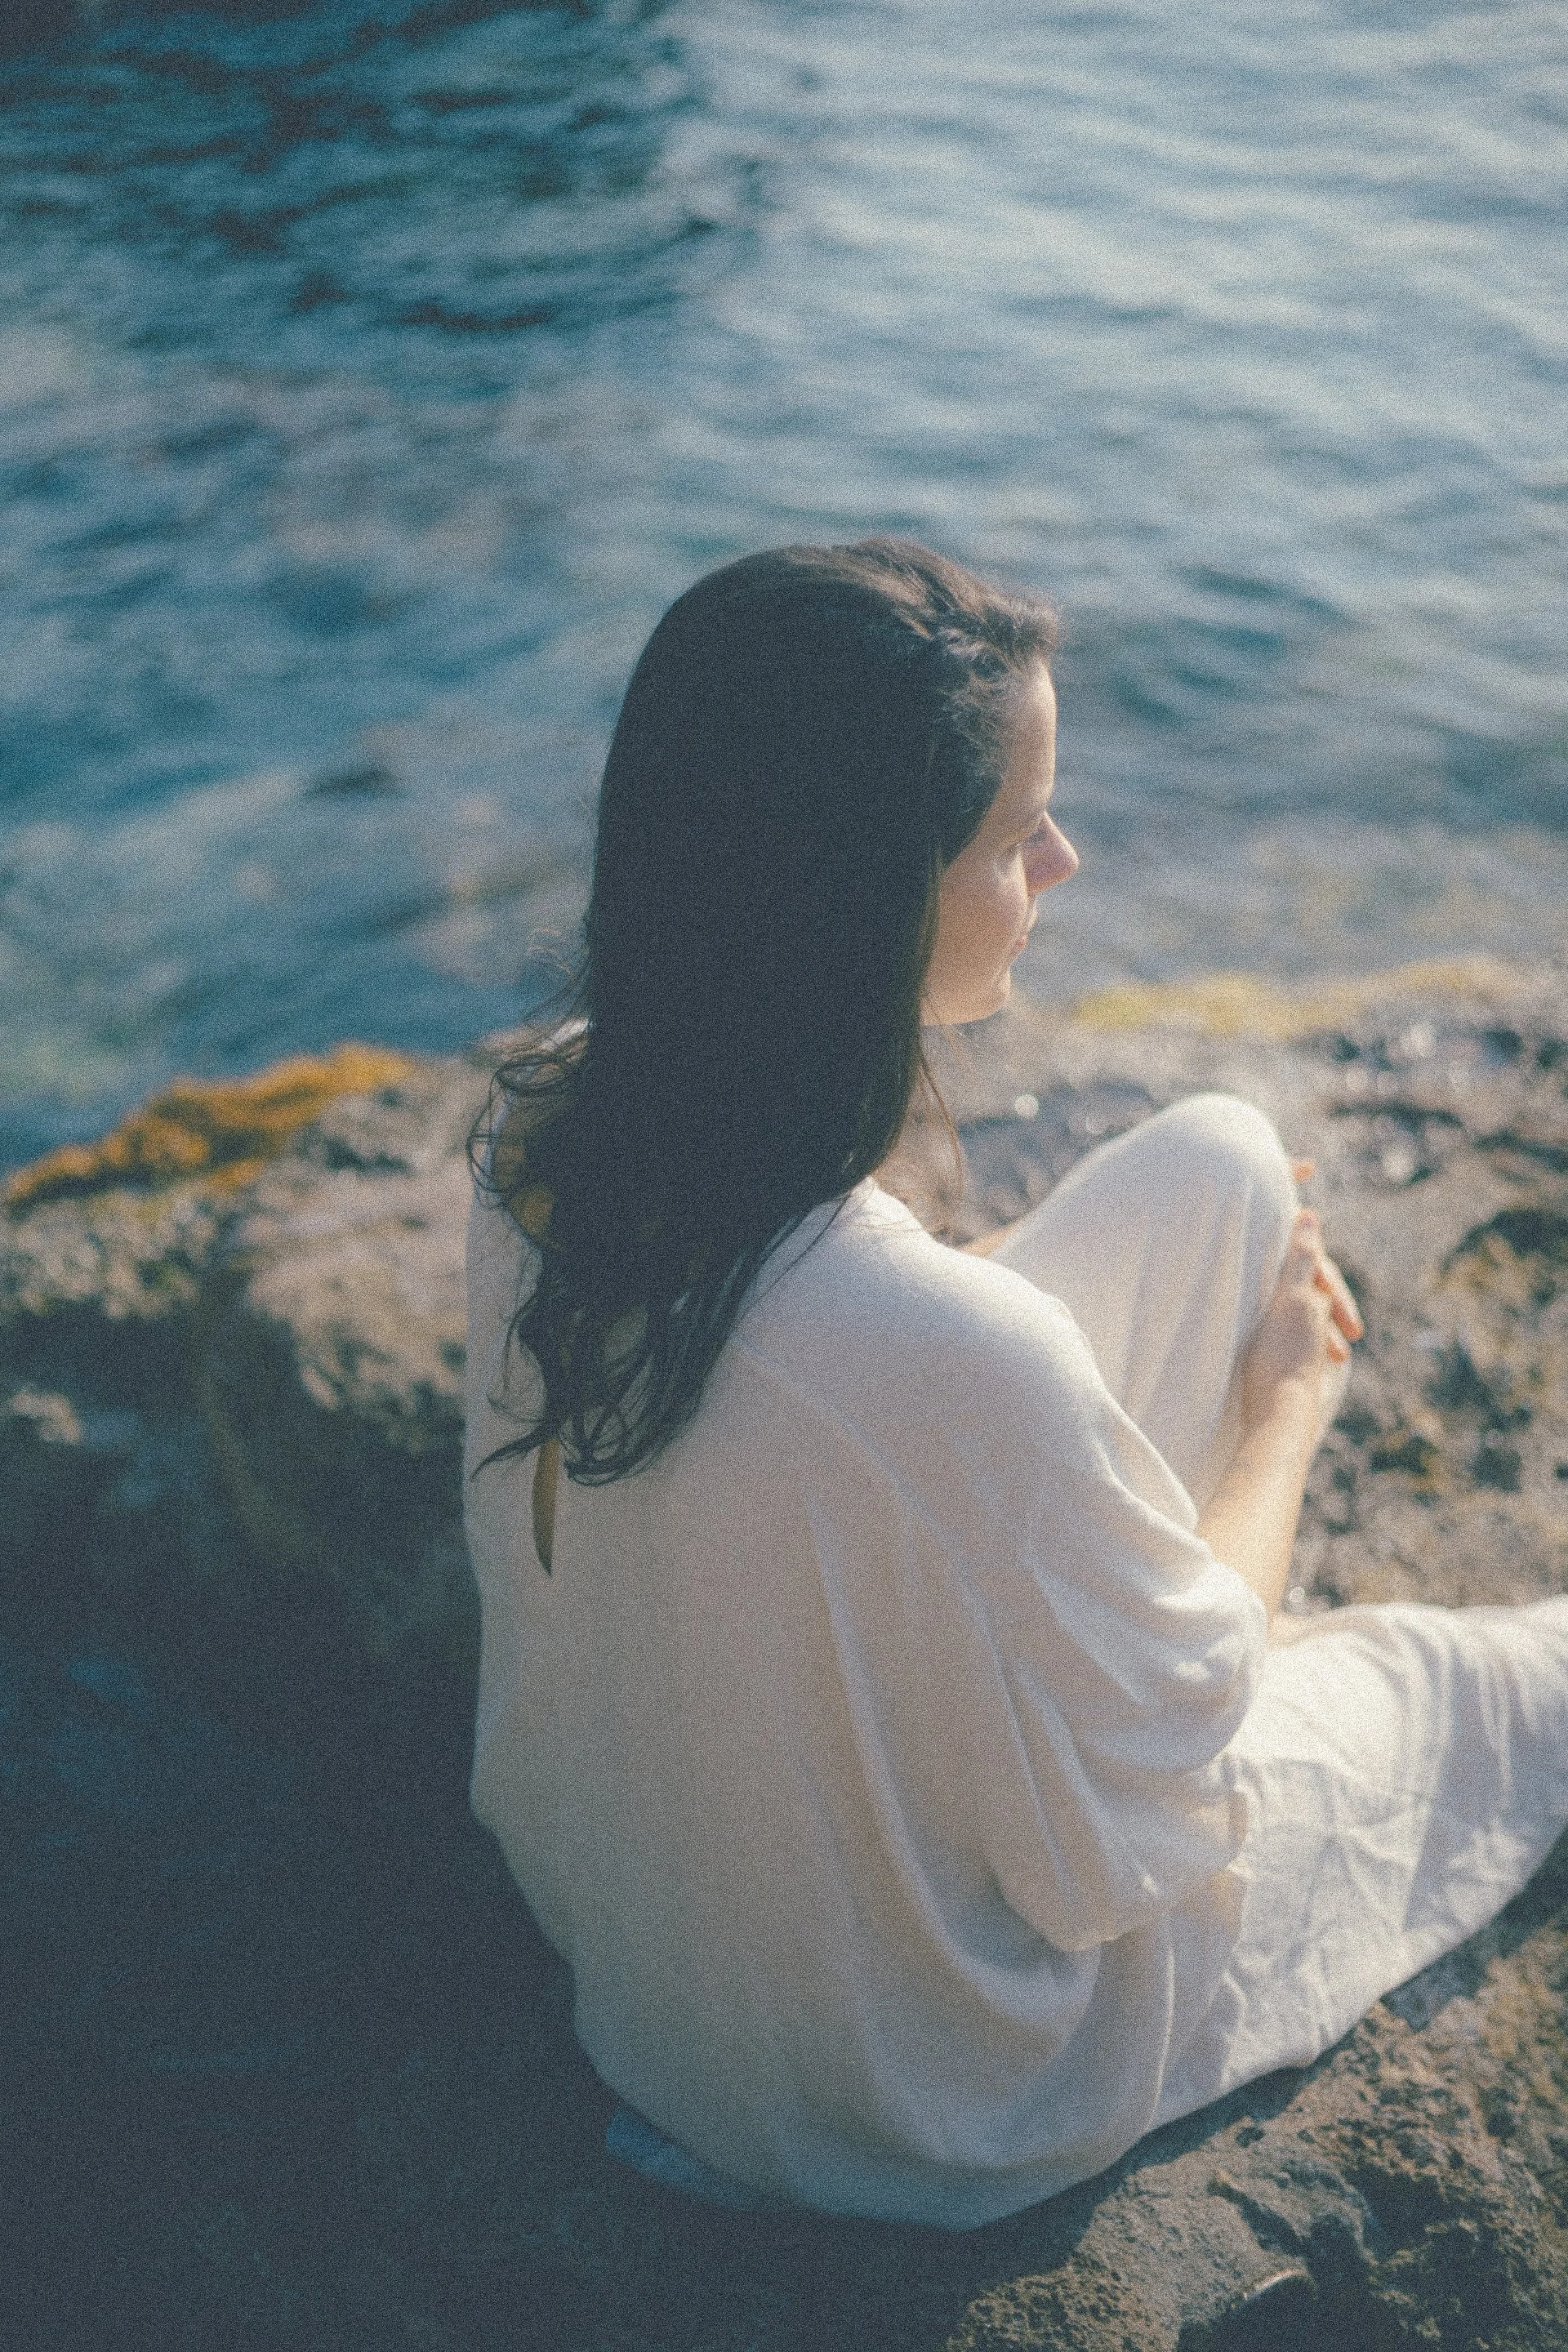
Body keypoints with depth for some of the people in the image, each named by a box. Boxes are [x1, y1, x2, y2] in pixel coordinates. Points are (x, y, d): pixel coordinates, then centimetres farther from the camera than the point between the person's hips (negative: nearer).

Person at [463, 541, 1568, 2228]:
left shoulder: (546, 1123, -19)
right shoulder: (962, 1364, -43)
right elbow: (1137, 1843, -24)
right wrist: (1288, 1403, -11)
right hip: (920, 2104, -6)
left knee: (1223, 1158, 5)